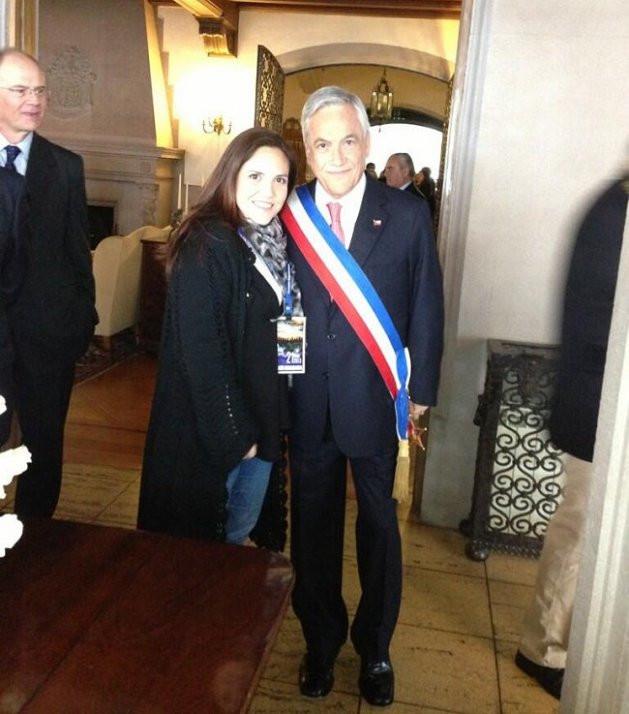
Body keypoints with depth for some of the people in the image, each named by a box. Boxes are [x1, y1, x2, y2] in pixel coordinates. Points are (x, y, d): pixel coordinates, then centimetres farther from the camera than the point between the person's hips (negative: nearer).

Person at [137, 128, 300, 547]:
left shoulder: (276, 242, 6)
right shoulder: (205, 245, -18)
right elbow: (200, 350, -21)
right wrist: (233, 432, -17)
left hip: (263, 419, 7)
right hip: (212, 427, -7)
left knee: (241, 530, 20)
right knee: (198, 539, 12)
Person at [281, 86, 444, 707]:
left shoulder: (407, 215, -5)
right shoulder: (286, 215, -2)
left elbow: (425, 306, 0)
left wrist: (421, 389, -1)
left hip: (375, 400, -1)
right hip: (307, 404, 1)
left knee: (378, 526, 15)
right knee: (313, 526, 15)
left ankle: (375, 645, 38)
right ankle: (321, 641, 39)